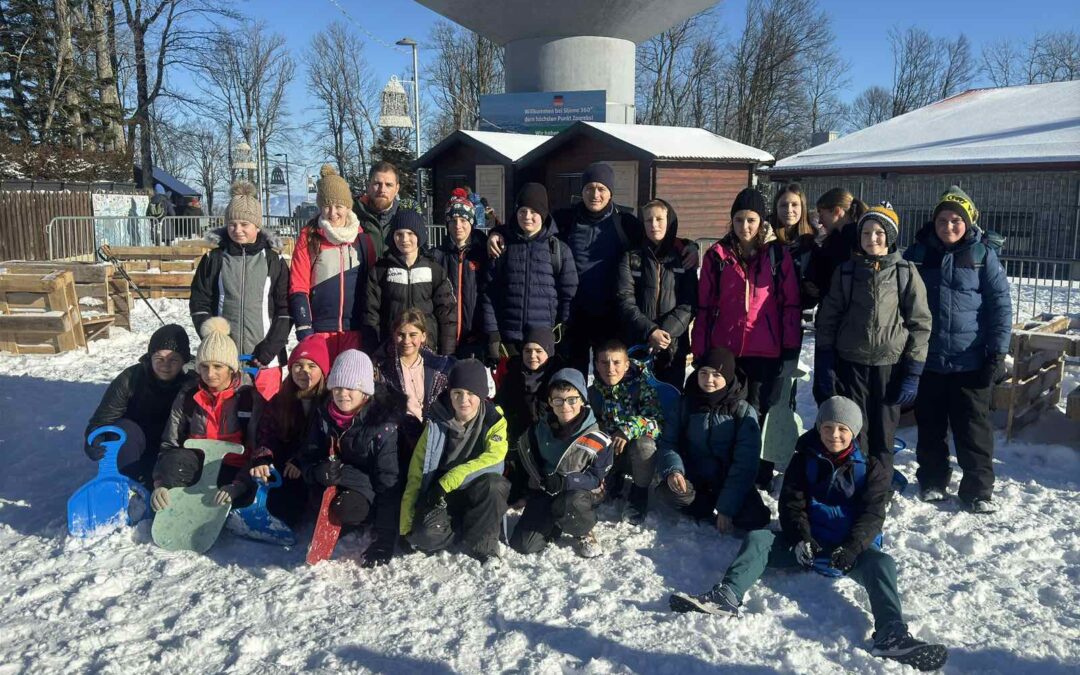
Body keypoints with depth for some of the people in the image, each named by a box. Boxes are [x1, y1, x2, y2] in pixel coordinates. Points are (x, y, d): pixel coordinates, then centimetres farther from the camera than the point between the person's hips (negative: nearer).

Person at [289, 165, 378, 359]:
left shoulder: (363, 238, 8)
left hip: (356, 331, 2)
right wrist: (304, 331, -10)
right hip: (319, 332, -1)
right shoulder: (309, 238, 3)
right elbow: (298, 288, 0)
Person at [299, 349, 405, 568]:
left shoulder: (382, 424, -22)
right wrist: (320, 471, -29)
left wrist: (384, 542, -30)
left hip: (369, 489, -6)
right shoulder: (323, 416, -6)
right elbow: (308, 459, -2)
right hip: (333, 486, 6)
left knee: (345, 509, -34)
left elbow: (389, 481, -25)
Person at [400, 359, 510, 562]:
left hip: (479, 496, -1)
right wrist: (405, 528, -9)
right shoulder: (436, 424, -5)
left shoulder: (494, 421, -7)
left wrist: (447, 482, -29)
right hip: (442, 498, 1)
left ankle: (483, 547, -13)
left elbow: (493, 458, -23)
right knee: (427, 537, -28)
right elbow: (416, 476, -4)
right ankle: (458, 528, 6)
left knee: (493, 485, -34)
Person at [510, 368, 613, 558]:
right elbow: (528, 458, 15)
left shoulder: (597, 439, -15)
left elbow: (596, 478, -12)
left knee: (569, 505, -40)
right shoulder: (539, 431, -2)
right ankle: (555, 521, 18)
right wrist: (542, 480, -3)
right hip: (545, 491, 3)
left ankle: (583, 533, -4)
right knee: (522, 545, -11)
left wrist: (565, 481, -26)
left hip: (581, 491, -3)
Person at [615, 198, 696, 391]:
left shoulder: (683, 258, 9)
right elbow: (625, 300, -4)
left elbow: (688, 304, 0)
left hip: (673, 347, 1)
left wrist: (666, 332, -15)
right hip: (637, 346, -1)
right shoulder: (631, 258, 7)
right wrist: (650, 331, -17)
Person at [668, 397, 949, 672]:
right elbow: (791, 502, 3)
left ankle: (891, 634, -51)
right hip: (808, 541, 2)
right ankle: (727, 595, -40)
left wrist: (851, 548, -23)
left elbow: (872, 514, -6)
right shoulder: (805, 459, 8)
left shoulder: (871, 465, 3)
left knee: (881, 563, -32)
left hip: (852, 546, -2)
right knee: (757, 539, -18)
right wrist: (801, 537, -16)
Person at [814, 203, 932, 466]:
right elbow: (827, 321, 6)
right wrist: (824, 368, -1)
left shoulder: (906, 272, 0)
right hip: (850, 365, 1)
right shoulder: (846, 271, 5)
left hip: (890, 366, -1)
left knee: (883, 436, 7)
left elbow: (920, 324, 1)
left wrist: (913, 373, -4)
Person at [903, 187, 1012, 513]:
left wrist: (998, 353, -9)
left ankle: (978, 489, 17)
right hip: (927, 359, 2)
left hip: (970, 361, -2)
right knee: (930, 426, 13)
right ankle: (932, 480, 28)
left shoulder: (983, 254, -2)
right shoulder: (917, 253, 2)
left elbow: (1000, 305, -3)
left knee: (973, 428, 4)